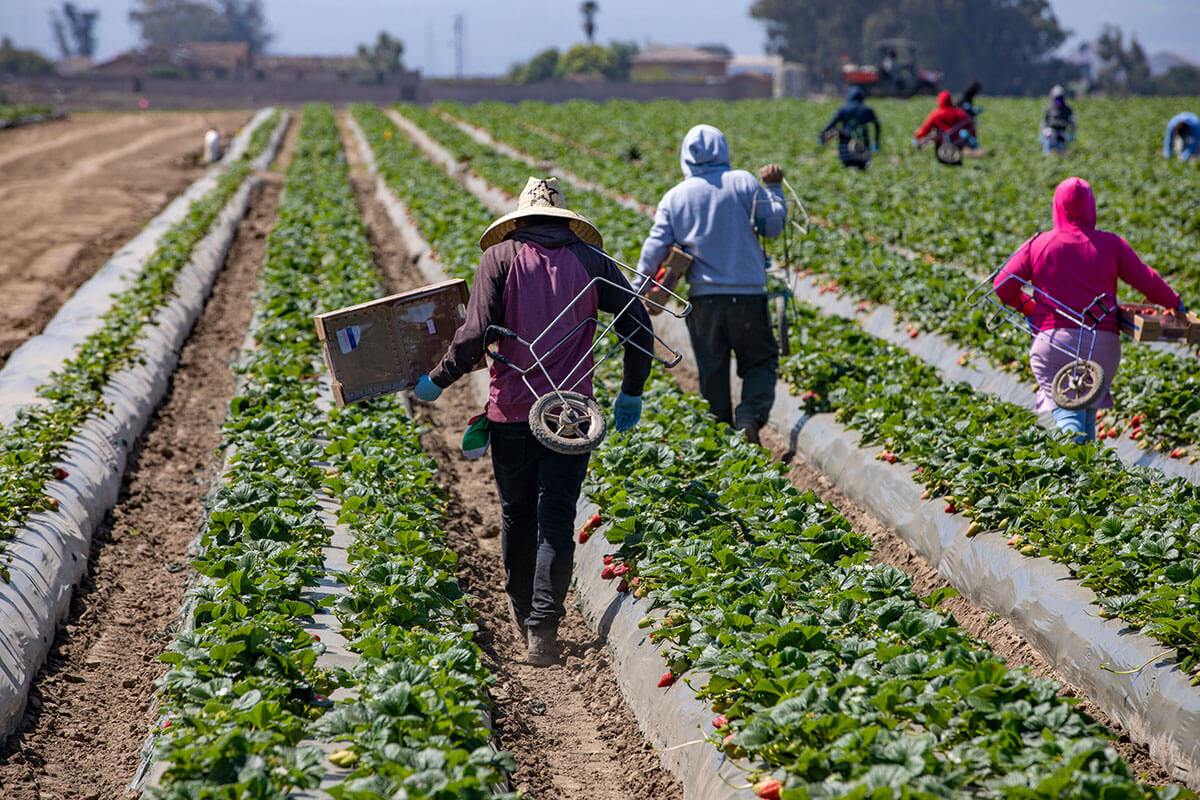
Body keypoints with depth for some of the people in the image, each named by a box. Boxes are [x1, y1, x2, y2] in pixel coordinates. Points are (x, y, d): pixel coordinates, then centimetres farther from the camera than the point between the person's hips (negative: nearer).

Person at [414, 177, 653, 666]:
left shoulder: (500, 257, 0)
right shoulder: (591, 259, 7)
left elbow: (476, 334, -9)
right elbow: (638, 326, 5)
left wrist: (436, 381, 3)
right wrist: (631, 392, 16)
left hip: (512, 409, 0)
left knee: (517, 513, 15)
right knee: (557, 518, 1)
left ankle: (521, 612, 31)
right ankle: (543, 629, -8)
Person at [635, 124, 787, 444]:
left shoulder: (674, 197, 3)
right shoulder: (743, 182, -2)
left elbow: (654, 249, 1)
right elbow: (773, 226, 2)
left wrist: (640, 292, 12)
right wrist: (775, 188, 16)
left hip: (703, 297, 2)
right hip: (747, 293, -1)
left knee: (712, 370, 12)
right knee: (760, 361, 10)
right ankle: (750, 417, -14)